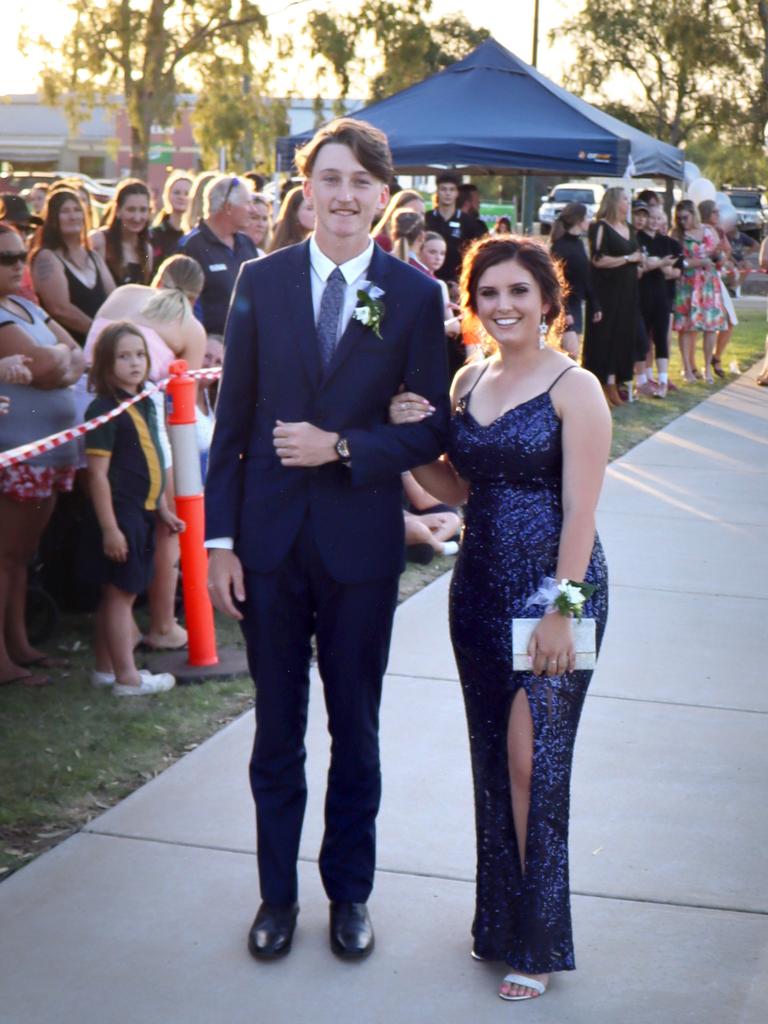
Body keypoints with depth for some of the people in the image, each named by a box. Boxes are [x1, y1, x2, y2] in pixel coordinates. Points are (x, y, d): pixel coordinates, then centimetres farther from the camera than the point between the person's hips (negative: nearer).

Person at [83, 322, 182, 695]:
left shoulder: (145, 405, 12)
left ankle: (105, 668, 23)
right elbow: (98, 474, -17)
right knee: (121, 592, -2)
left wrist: (162, 509, 19)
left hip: (142, 513, 8)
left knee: (117, 593, 14)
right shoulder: (104, 410, -14)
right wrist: (109, 527, -20)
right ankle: (127, 677, 4)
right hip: (119, 514, -8)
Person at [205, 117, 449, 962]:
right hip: (270, 540, 1)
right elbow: (232, 418, 0)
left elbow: (431, 428, -3)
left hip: (362, 542, -1)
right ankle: (277, 894, 28)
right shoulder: (261, 282, 0)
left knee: (356, 730, 13)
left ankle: (350, 892, 30)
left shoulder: (414, 295, -3)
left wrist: (342, 447, -18)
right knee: (276, 730, 12)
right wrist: (220, 539, -3)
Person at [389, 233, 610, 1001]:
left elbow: (580, 512, -13)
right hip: (480, 585, 6)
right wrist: (410, 438, -5)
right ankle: (501, 918, 28)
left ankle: (536, 940, 8)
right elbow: (457, 489, 12)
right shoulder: (468, 382, 9)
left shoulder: (574, 388, -9)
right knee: (494, 755, 13)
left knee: (532, 754, -6)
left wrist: (561, 610, -18)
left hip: (554, 587, -6)